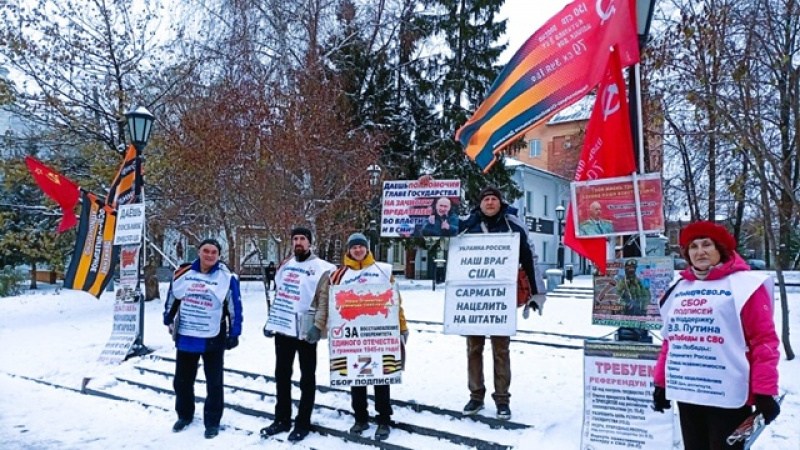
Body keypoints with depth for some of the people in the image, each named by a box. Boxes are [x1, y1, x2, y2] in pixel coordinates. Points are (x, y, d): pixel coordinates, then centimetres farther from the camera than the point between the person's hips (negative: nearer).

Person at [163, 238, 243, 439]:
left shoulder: (227, 277, -10)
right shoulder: (183, 273, -2)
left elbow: (235, 307, -7)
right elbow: (172, 298, 12)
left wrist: (234, 334, -7)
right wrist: (168, 320, 16)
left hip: (214, 339, -3)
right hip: (185, 337, 3)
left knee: (214, 383, 8)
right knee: (182, 380, 16)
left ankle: (212, 421, 24)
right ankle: (184, 415, 38)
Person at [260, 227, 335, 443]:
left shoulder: (322, 268, -9)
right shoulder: (285, 266, 13)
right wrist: (272, 321, 19)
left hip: (306, 330, -7)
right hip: (283, 328, 7)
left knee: (307, 378, 7)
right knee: (282, 375, 16)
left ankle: (302, 424, 17)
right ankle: (282, 419, 30)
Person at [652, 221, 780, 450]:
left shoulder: (744, 285, -5)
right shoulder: (679, 289, 13)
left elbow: (764, 340, -9)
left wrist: (765, 392, -14)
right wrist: (661, 382, 14)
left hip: (727, 395, -6)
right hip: (685, 392, 6)